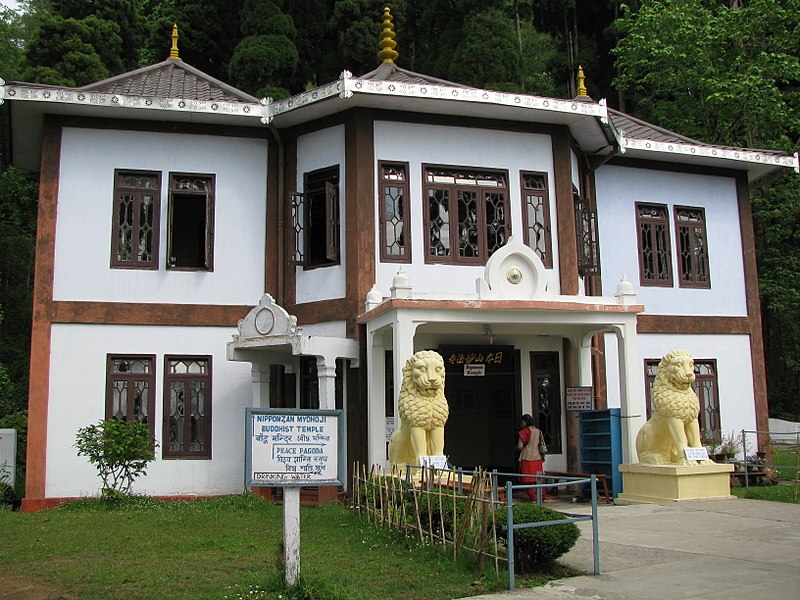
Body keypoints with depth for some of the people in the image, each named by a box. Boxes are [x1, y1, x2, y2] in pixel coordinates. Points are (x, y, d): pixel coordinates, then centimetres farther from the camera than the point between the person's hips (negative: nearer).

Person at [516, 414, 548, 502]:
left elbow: (520, 447, -12)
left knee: (528, 480, 1)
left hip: (527, 459, -6)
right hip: (538, 458, 6)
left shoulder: (524, 432, -11)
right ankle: (543, 497, 12)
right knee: (538, 479, 13)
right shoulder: (538, 431, 7)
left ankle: (533, 499, -1)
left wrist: (516, 447, 8)